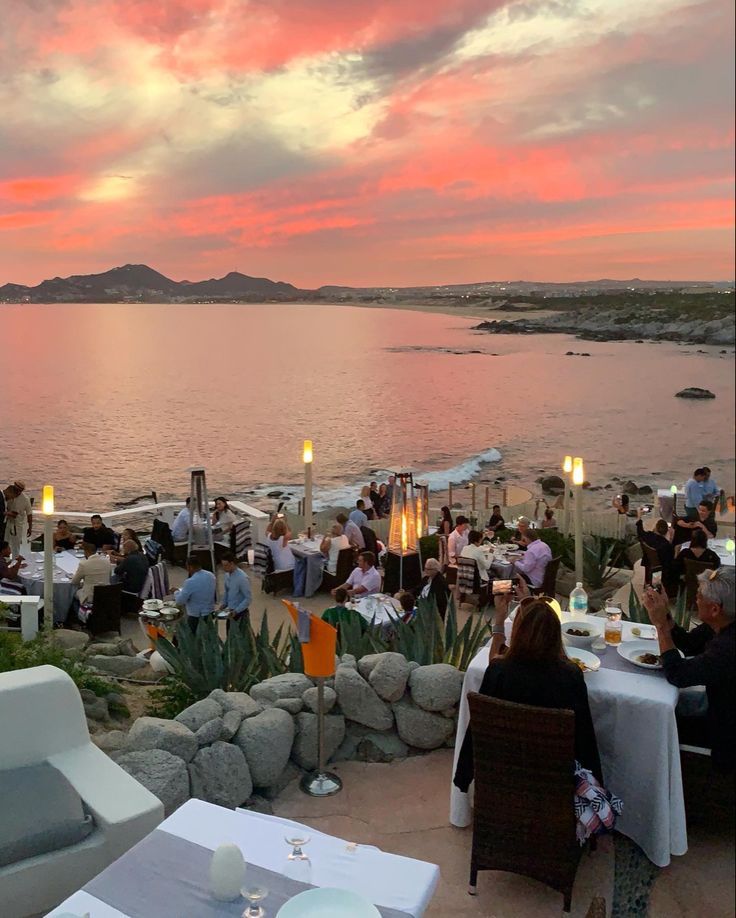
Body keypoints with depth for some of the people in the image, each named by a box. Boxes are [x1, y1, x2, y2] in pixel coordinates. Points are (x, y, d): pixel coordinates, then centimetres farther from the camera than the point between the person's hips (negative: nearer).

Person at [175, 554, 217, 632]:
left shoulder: (190, 582, -25)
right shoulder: (211, 576, -3)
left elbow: (180, 601, -17)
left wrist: (177, 592, 4)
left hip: (195, 617, -7)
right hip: (209, 614, 7)